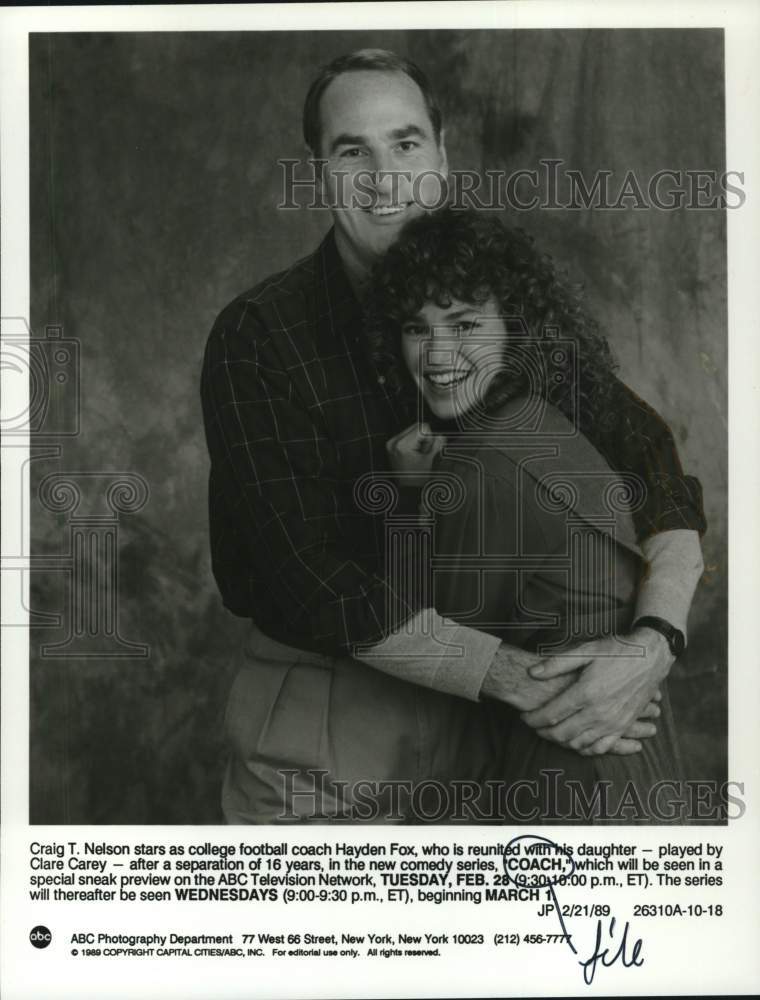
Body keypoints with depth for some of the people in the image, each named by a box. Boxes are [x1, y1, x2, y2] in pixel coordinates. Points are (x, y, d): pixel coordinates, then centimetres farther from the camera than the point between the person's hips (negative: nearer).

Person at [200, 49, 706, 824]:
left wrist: (655, 641, -22)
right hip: (316, 740, -3)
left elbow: (660, 477, -4)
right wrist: (514, 679, -25)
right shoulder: (255, 337, -13)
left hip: (471, 722, 4)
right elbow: (317, 585, -21)